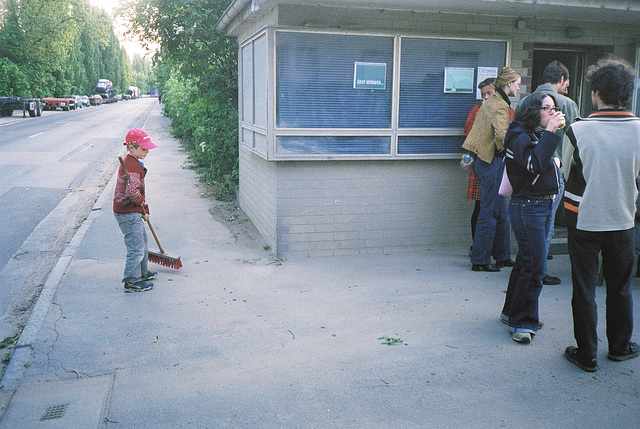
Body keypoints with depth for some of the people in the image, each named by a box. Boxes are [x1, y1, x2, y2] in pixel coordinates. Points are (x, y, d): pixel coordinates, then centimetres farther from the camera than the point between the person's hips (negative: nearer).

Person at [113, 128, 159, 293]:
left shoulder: (131, 162, 11)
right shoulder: (133, 167, -23)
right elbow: (132, 192, -36)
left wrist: (145, 210, 16)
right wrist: (142, 203, -15)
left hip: (133, 212, 11)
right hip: (128, 213, -11)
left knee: (142, 241, 24)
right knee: (136, 247, -2)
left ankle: (142, 273, 39)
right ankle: (132, 282, 9)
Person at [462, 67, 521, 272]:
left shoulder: (491, 101, 15)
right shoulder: (500, 105, -15)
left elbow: (475, 129, 20)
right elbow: (501, 135, -28)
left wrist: (473, 156, 23)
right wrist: (504, 150, -11)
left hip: (482, 159, 10)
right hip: (491, 162, -10)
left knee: (500, 211, 15)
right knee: (490, 211, -2)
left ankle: (503, 256, 25)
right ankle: (480, 260, 6)